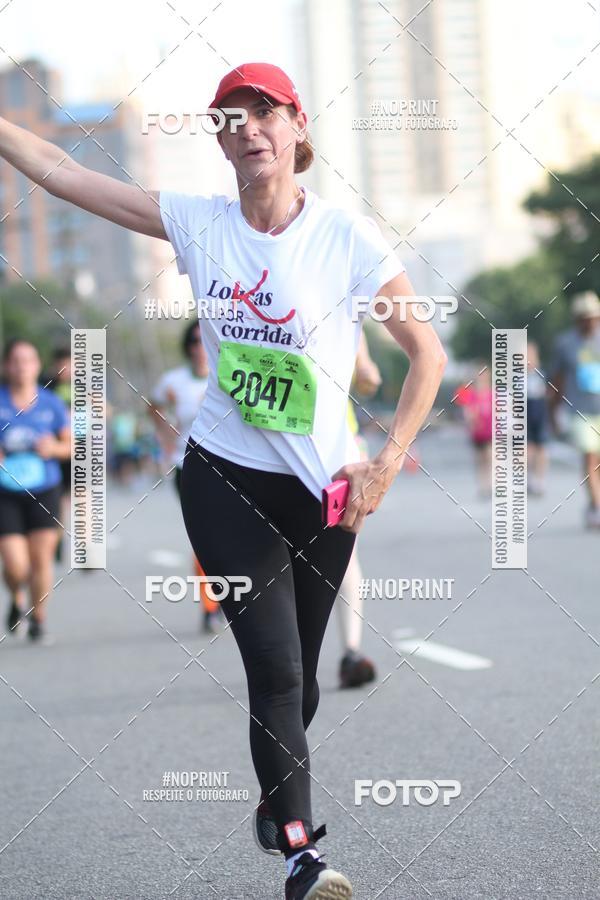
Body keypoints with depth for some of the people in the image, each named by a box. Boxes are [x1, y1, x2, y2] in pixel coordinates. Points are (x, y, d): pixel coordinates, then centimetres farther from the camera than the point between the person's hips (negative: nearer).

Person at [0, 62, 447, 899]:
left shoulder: (348, 236, -9)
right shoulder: (198, 221, -2)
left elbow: (427, 351, -5)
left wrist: (386, 465, -11)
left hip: (322, 485, 0)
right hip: (225, 479, 0)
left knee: (298, 673, 11)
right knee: (275, 668, -10)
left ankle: (277, 802, 38)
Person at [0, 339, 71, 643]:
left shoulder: (51, 403, 1)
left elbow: (71, 445, 8)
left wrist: (53, 448, -13)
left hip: (44, 492, 1)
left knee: (41, 558, 0)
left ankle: (38, 619, 19)